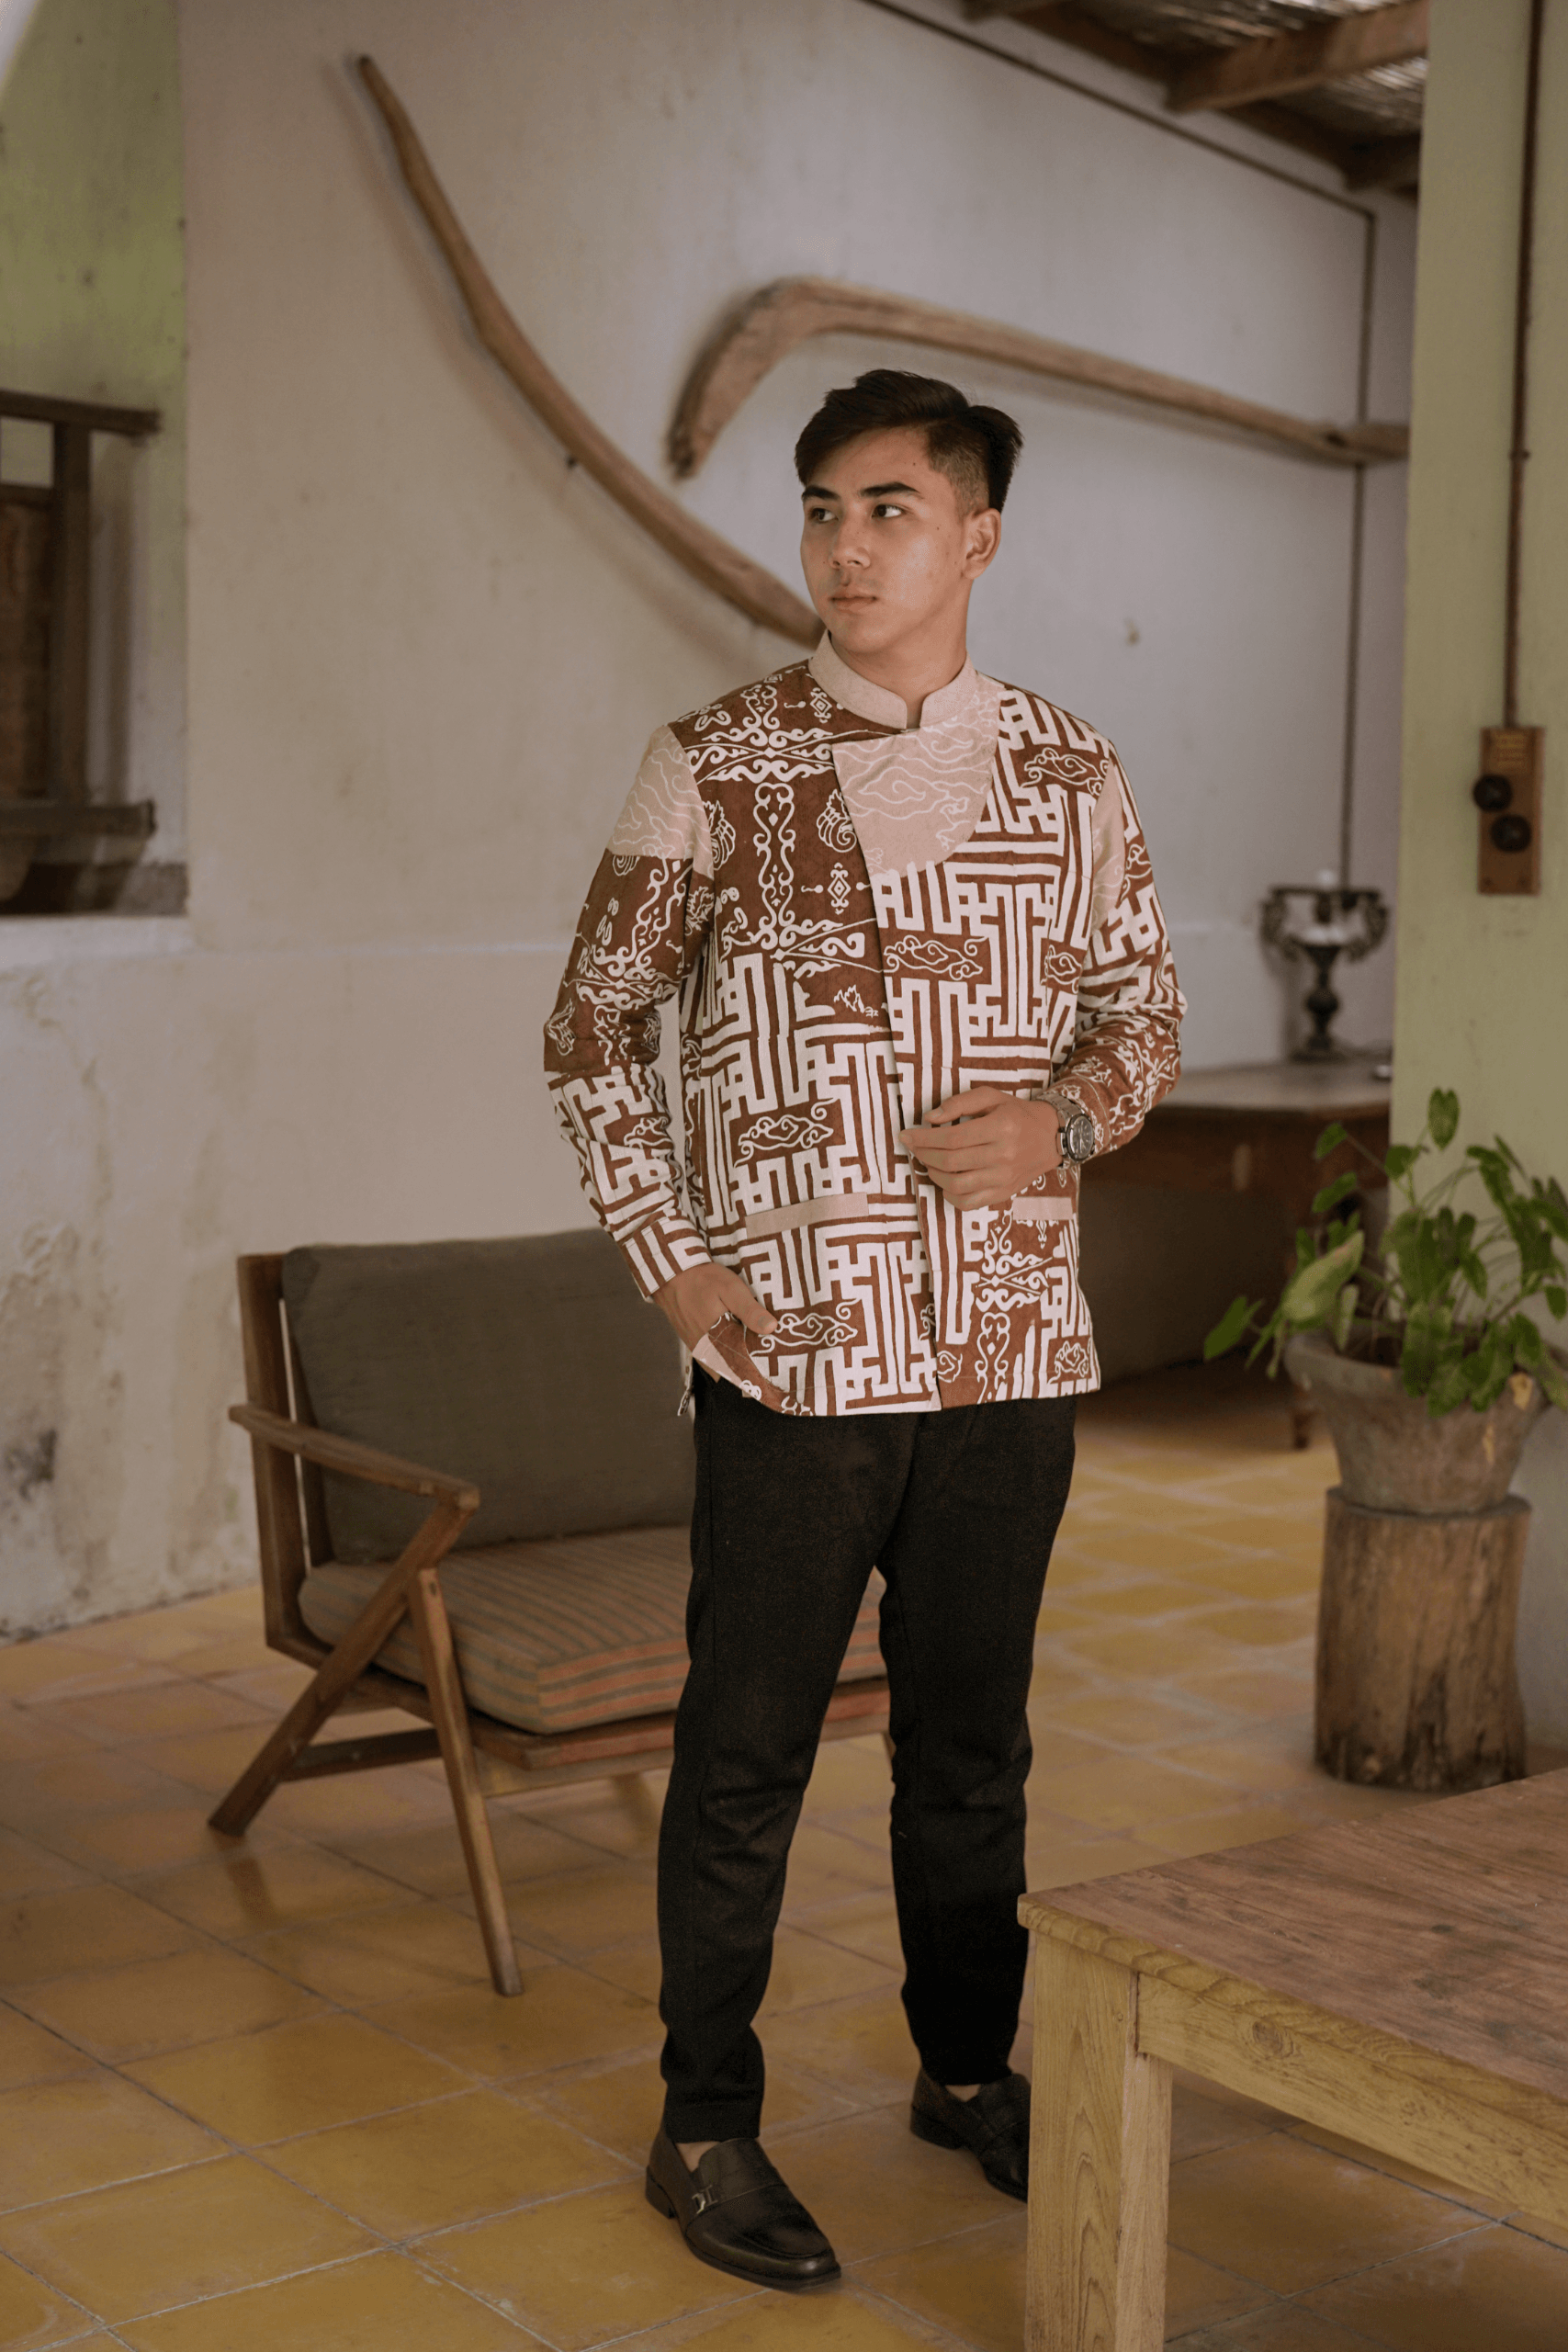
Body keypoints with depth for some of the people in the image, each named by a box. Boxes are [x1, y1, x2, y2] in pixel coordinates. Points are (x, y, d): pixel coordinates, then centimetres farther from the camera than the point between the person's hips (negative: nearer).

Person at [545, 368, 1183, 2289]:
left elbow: (1145, 1012, 14)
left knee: (972, 1739, 16)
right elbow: (591, 1034, 1)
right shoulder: (713, 768, -4)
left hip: (1012, 1356, 3)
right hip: (793, 1358, -3)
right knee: (745, 1756, 6)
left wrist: (1068, 1121, -8)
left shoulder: (1069, 776, 5)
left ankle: (968, 2068, 35)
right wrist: (672, 1261, -7)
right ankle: (705, 2131, 21)